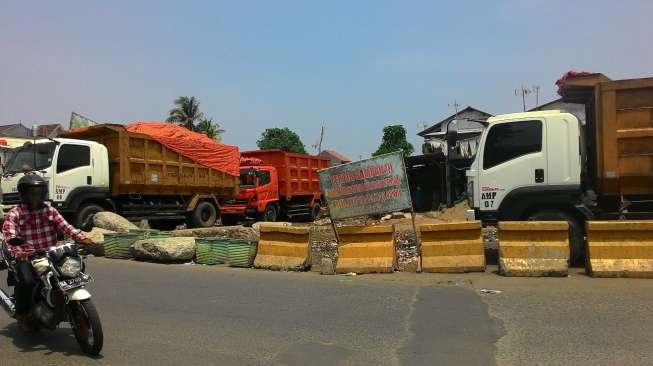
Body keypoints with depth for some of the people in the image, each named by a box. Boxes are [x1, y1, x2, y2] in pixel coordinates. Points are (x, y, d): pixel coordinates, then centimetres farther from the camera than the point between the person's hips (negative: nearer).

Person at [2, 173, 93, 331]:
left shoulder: (50, 210, 10)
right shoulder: (15, 213, -2)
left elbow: (65, 226, -3)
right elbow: (9, 233, -19)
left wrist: (81, 238, -20)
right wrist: (18, 251, -39)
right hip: (26, 257, -4)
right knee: (27, 281, -28)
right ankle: (21, 314, -3)